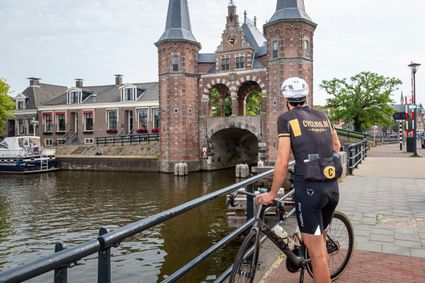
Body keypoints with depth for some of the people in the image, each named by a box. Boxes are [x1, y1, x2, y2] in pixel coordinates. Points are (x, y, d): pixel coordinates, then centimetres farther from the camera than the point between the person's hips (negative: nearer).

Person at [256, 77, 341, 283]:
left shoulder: (286, 118, -3)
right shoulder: (322, 116, 13)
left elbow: (282, 161, -9)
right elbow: (336, 146, 26)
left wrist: (272, 194, -1)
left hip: (309, 188, -6)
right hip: (333, 187, 6)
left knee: (316, 252, 2)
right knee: (321, 239, 25)